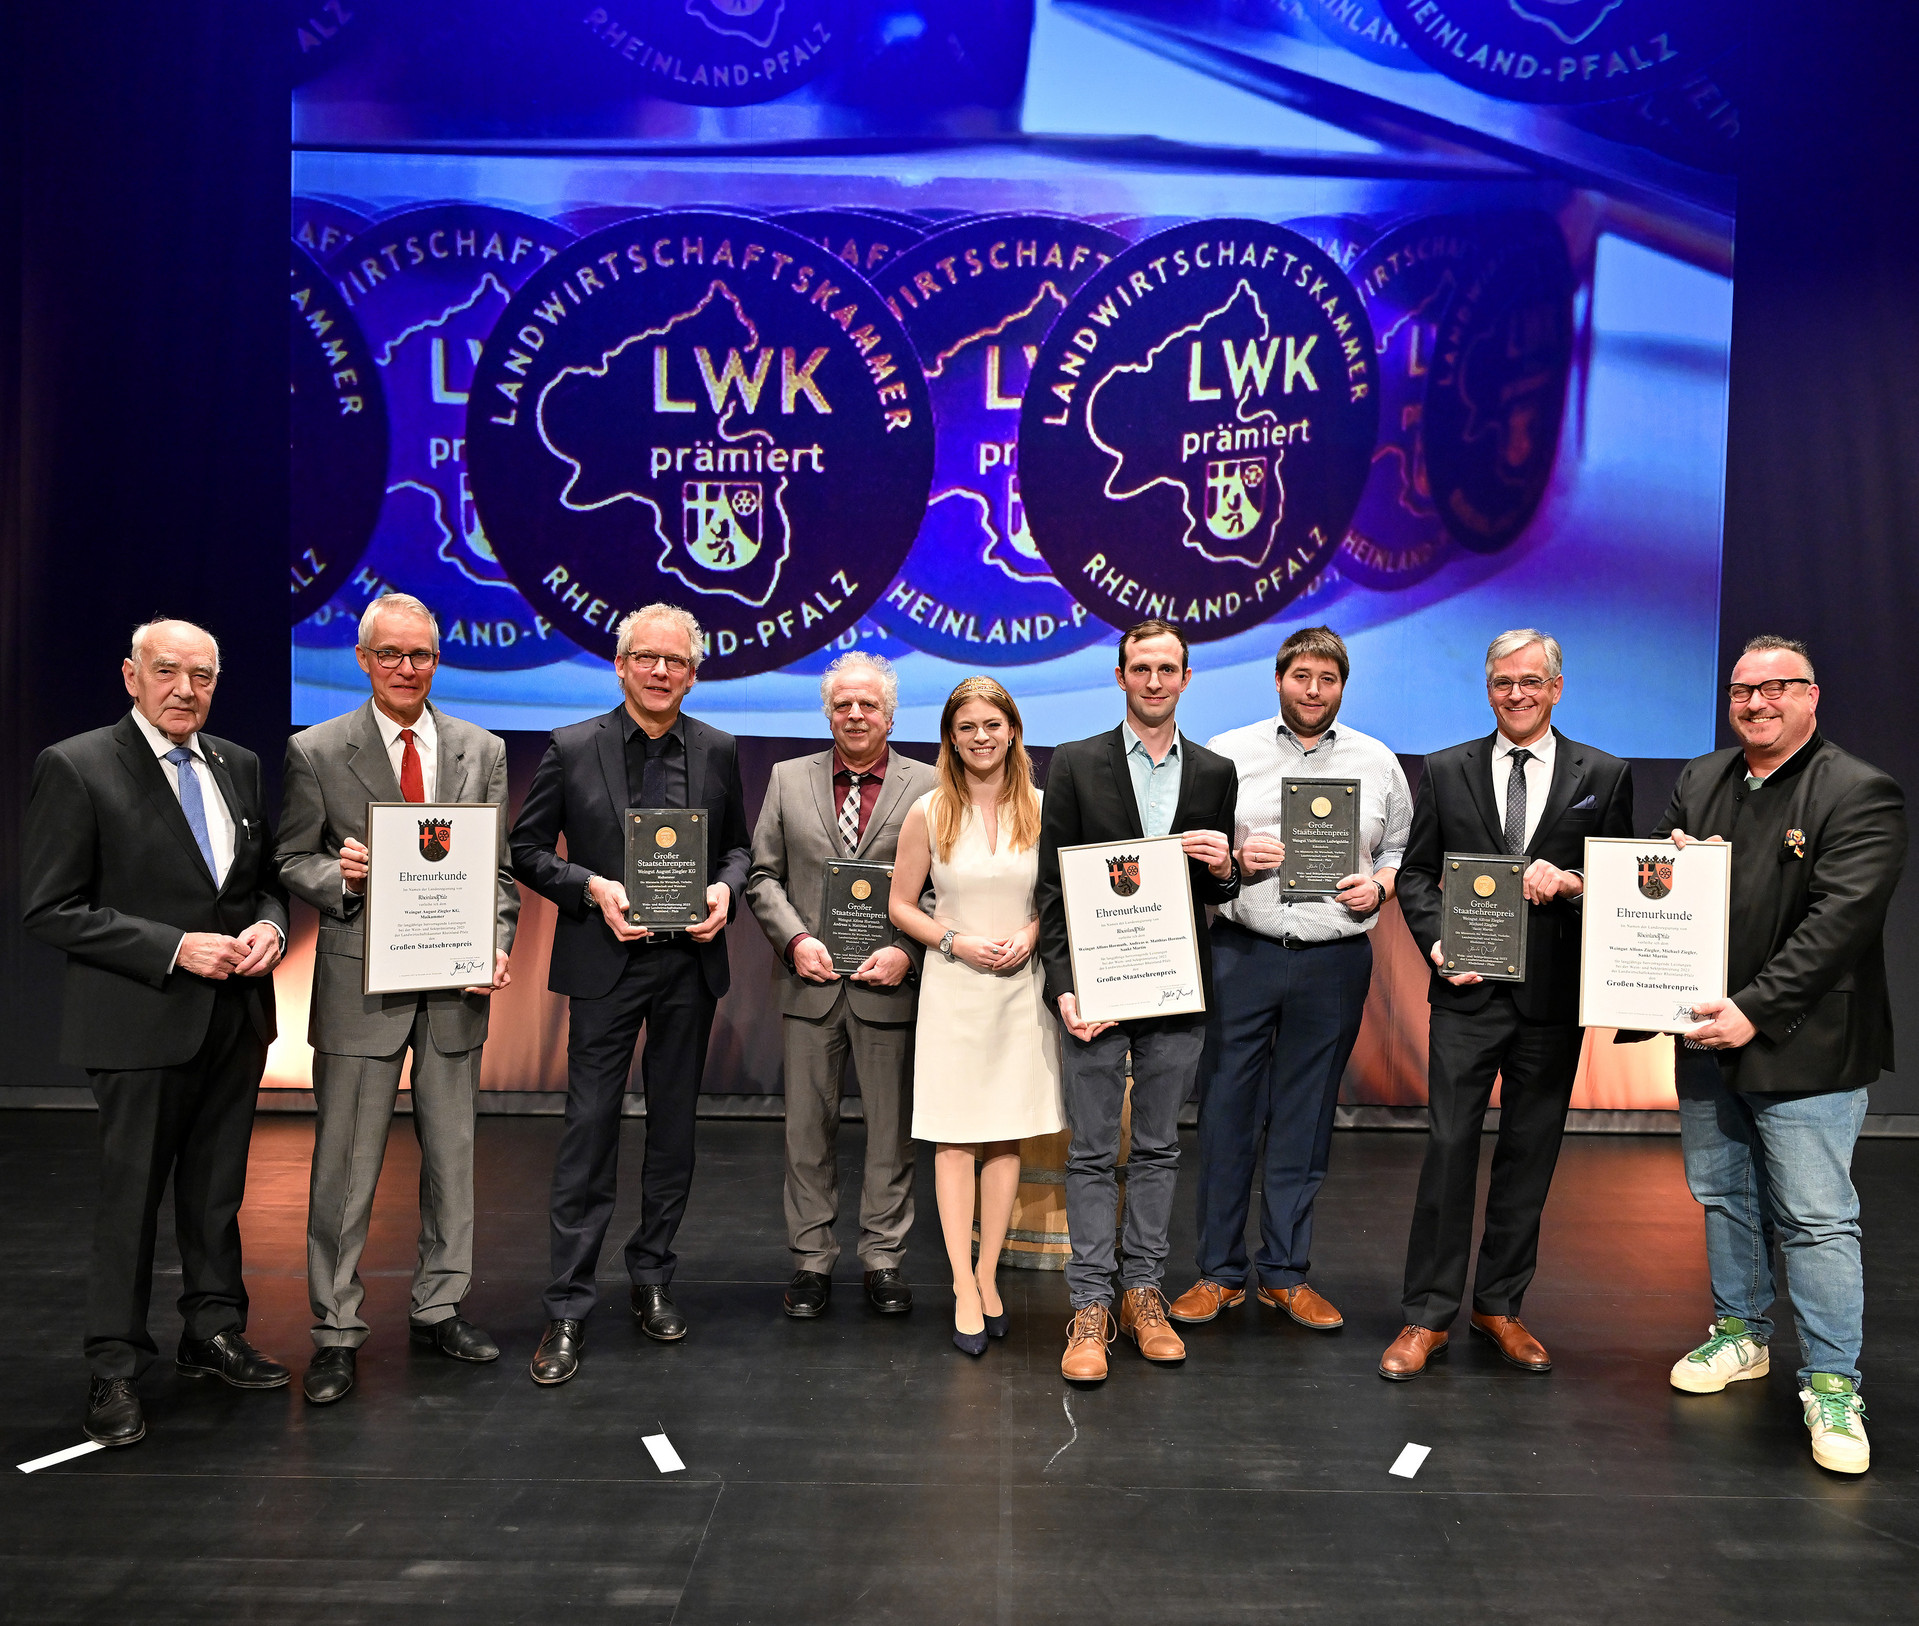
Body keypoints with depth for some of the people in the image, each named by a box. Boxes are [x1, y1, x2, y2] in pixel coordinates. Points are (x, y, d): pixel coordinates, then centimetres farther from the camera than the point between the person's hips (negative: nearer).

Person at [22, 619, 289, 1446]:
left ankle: (214, 1332, 32)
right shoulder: (75, 767, -9)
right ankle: (114, 1369, 21)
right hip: (142, 1022, -5)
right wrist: (175, 947, -19)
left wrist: (269, 926, -6)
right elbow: (50, 910, -12)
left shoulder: (239, 766, 8)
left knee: (217, 1188, 16)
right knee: (131, 1194, 6)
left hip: (236, 1016, 5)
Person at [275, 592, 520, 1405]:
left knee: (452, 1153, 12)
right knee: (345, 1163, 3)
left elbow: (501, 863, 6)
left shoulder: (483, 750, 6)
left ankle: (438, 1308, 28)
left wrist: (495, 946, -7)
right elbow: (292, 862, 3)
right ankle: (336, 1331, 18)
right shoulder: (315, 751, 0)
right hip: (360, 981, -2)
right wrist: (338, 874, -19)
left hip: (455, 981, 3)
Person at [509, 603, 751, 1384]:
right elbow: (527, 849, 1)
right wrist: (593, 888, -14)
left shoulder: (719, 752, 5)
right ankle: (568, 1309, 9)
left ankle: (652, 1279, 29)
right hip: (606, 964, -3)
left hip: (690, 963, 3)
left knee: (673, 1127, 12)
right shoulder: (571, 749, -2)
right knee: (589, 1129, -1)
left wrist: (724, 889, -8)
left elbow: (738, 846, 13)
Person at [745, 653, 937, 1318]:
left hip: (891, 985, -1)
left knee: (892, 1129, 8)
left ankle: (883, 1258, 23)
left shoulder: (928, 786, 1)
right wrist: (795, 939, -8)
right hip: (810, 982, 2)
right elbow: (763, 876, 7)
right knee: (808, 1127, 9)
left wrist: (907, 951, -14)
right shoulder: (788, 779, 8)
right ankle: (812, 1259, 23)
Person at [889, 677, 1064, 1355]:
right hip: (952, 989, -1)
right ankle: (965, 1288, 8)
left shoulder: (1040, 809, 2)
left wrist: (1030, 934, -8)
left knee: (1007, 1136, 7)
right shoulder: (929, 813, -1)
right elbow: (901, 905, 4)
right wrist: (957, 941, -11)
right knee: (953, 1139, -1)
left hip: (1021, 987, 2)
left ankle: (988, 1273, 21)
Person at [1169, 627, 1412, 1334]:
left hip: (1335, 962, 1)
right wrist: (1234, 858, -11)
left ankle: (1286, 1273, 21)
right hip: (1241, 952, -1)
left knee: (1305, 1121, 8)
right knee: (1225, 1111, 1)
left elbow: (1402, 851, 15)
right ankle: (1220, 1271, 15)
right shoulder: (1226, 753, 6)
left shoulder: (1379, 763, 11)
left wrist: (1379, 885, -4)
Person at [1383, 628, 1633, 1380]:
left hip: (1554, 994, 1)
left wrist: (1573, 883, -15)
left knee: (1530, 1152, 10)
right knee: (1449, 1147, -2)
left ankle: (1499, 1305, 25)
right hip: (1468, 990, -1)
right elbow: (1415, 871, 7)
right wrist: (1437, 941, -9)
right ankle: (1428, 1315, 8)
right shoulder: (1444, 771, 6)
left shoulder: (1605, 776, 6)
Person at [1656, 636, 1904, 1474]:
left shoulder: (1862, 796, -10)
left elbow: (1839, 921, -18)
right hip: (1707, 1032, 6)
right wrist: (1667, 866, -10)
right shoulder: (1698, 782, 9)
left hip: (1801, 1047, -6)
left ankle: (1832, 1386, 13)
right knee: (1722, 1195, 18)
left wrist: (1755, 1011, -24)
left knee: (1817, 1219, -1)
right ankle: (1741, 1333, 36)